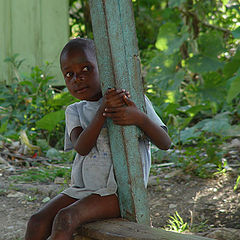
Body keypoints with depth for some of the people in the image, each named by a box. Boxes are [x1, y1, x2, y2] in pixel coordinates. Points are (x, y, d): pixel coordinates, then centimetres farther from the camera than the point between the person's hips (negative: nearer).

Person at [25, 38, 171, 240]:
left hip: (119, 191, -5)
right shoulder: (75, 111, 9)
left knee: (65, 218, -28)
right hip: (82, 189, 5)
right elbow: (81, 147, -12)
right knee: (37, 223, -17)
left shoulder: (132, 100, 0)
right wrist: (102, 111, -28)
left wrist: (139, 117, -26)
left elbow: (165, 143, -7)